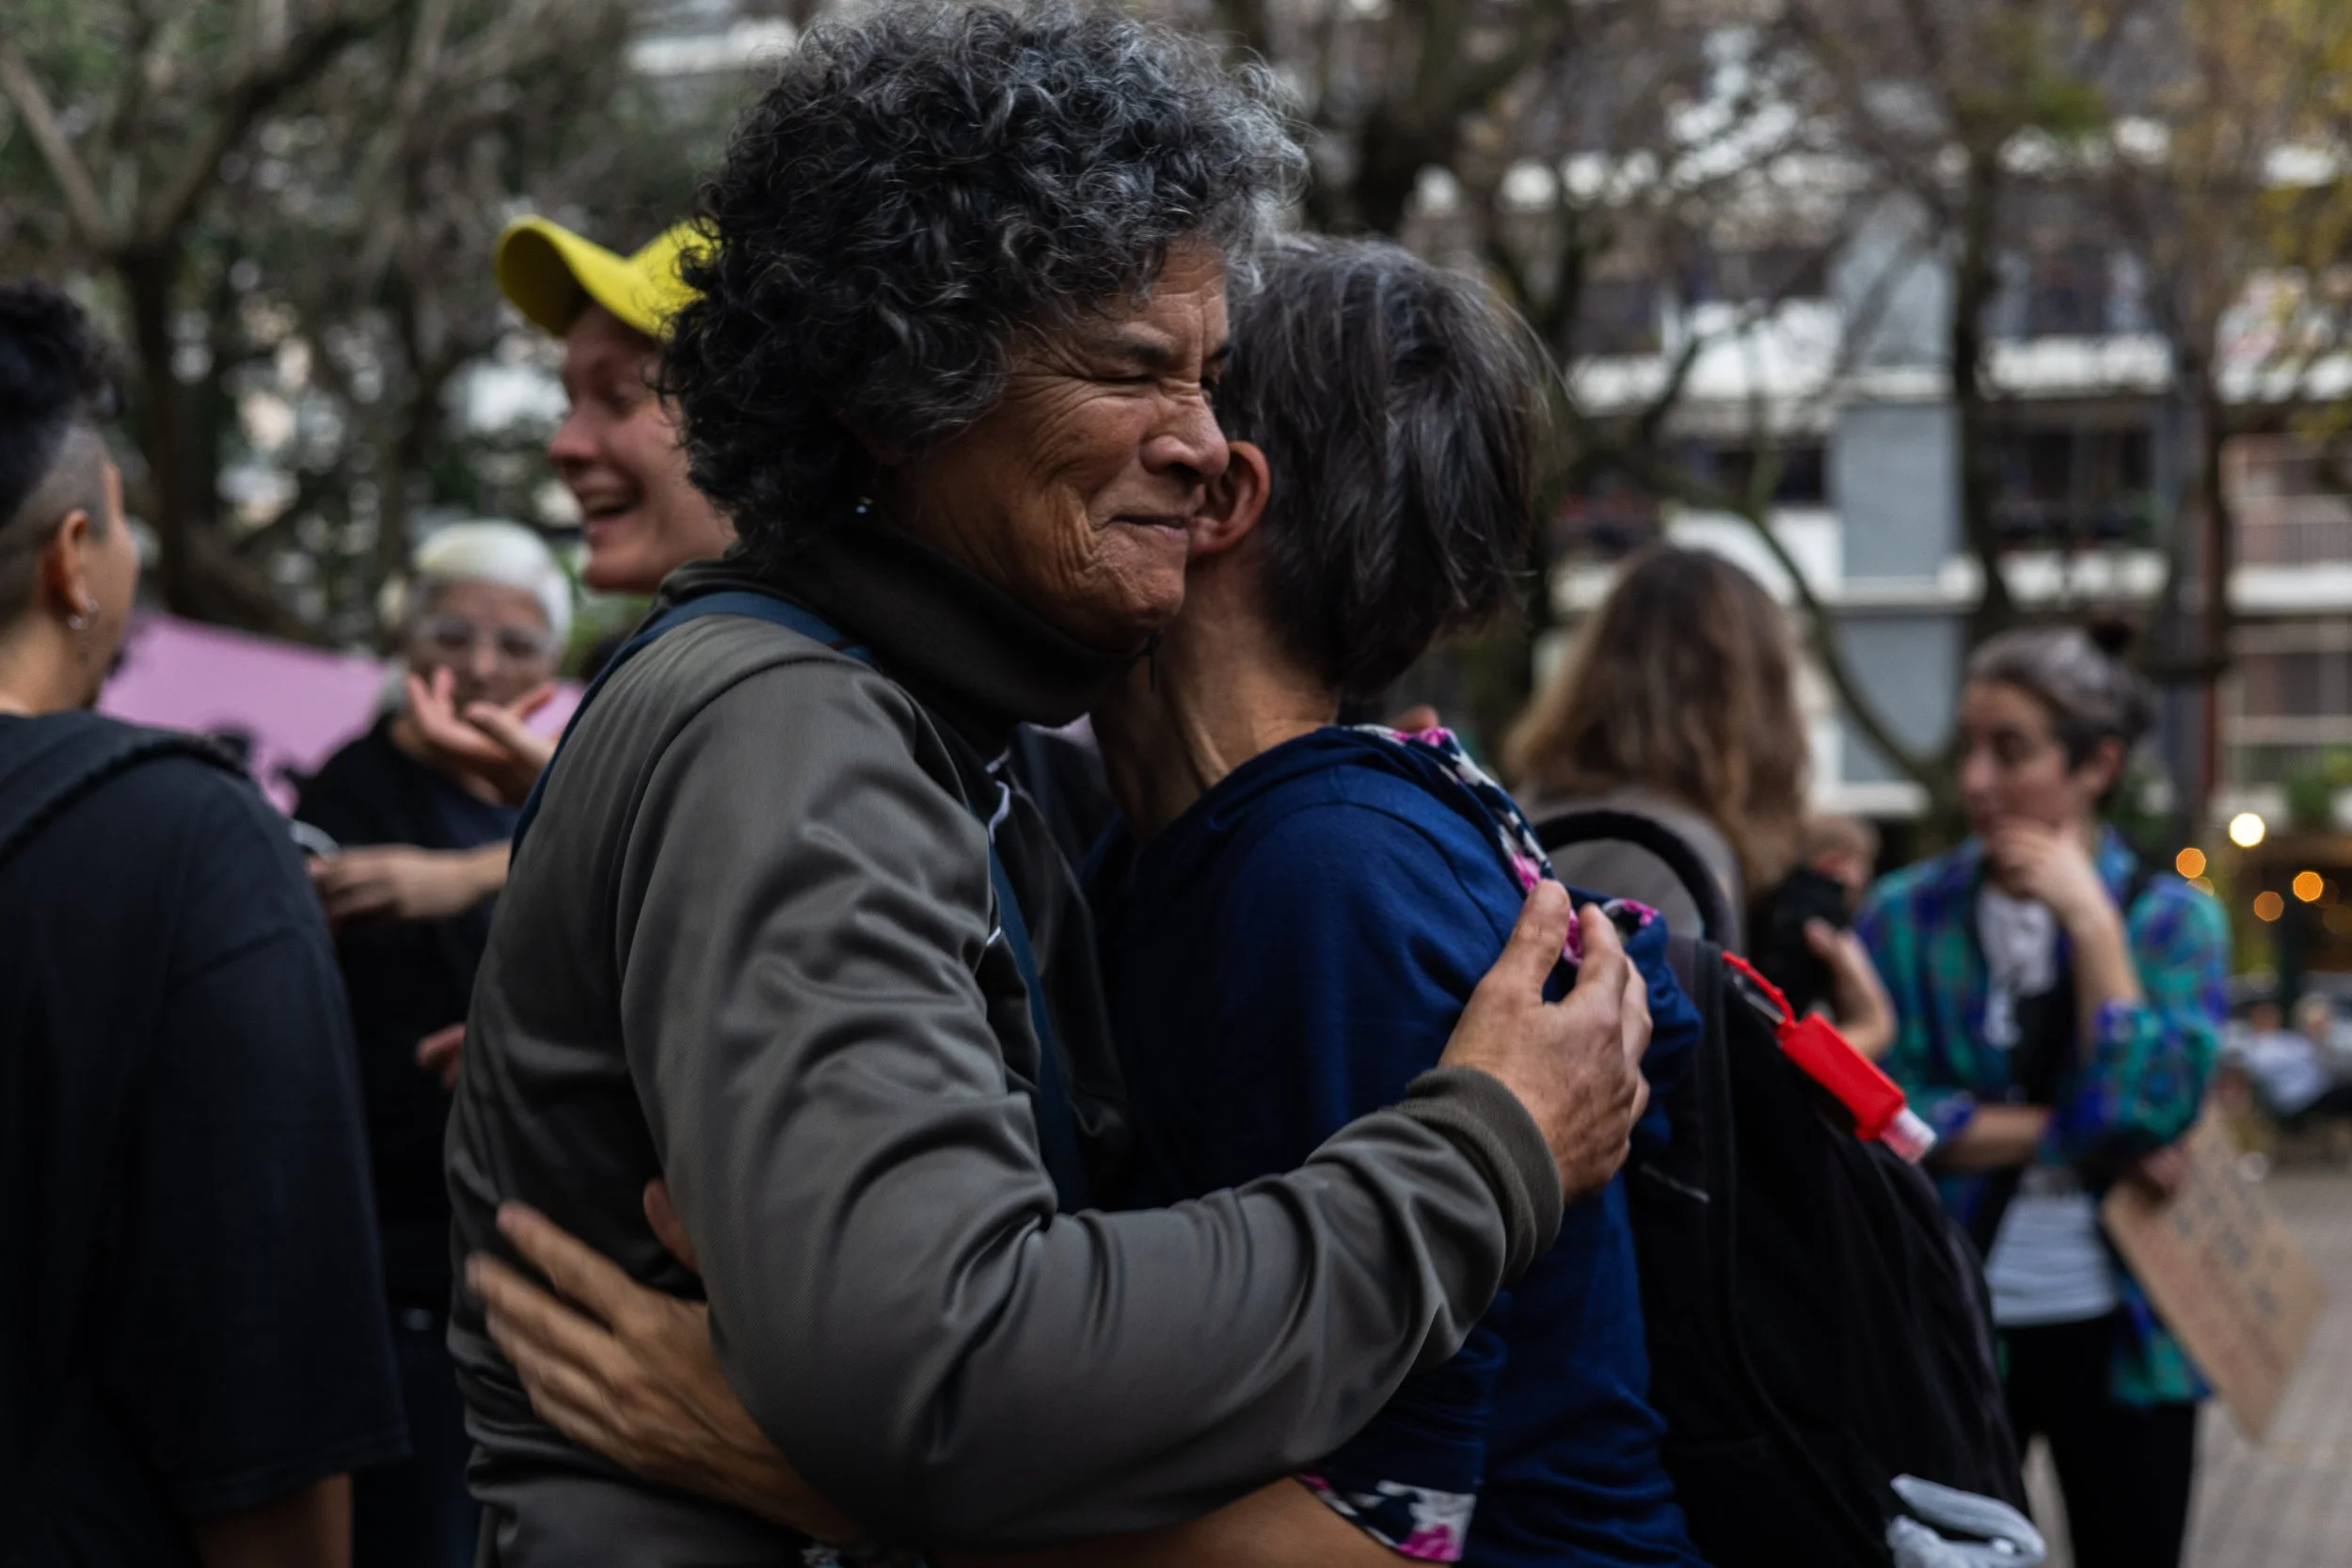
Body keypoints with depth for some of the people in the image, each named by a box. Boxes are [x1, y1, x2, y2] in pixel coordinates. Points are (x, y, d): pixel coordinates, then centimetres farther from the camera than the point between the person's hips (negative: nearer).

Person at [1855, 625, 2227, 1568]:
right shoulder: (1905, 915, -1)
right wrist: (2084, 1134, -13)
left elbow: (2150, 1113, -15)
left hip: (2118, 1330, 1)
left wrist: (2091, 921, -14)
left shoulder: (2172, 917, 0)